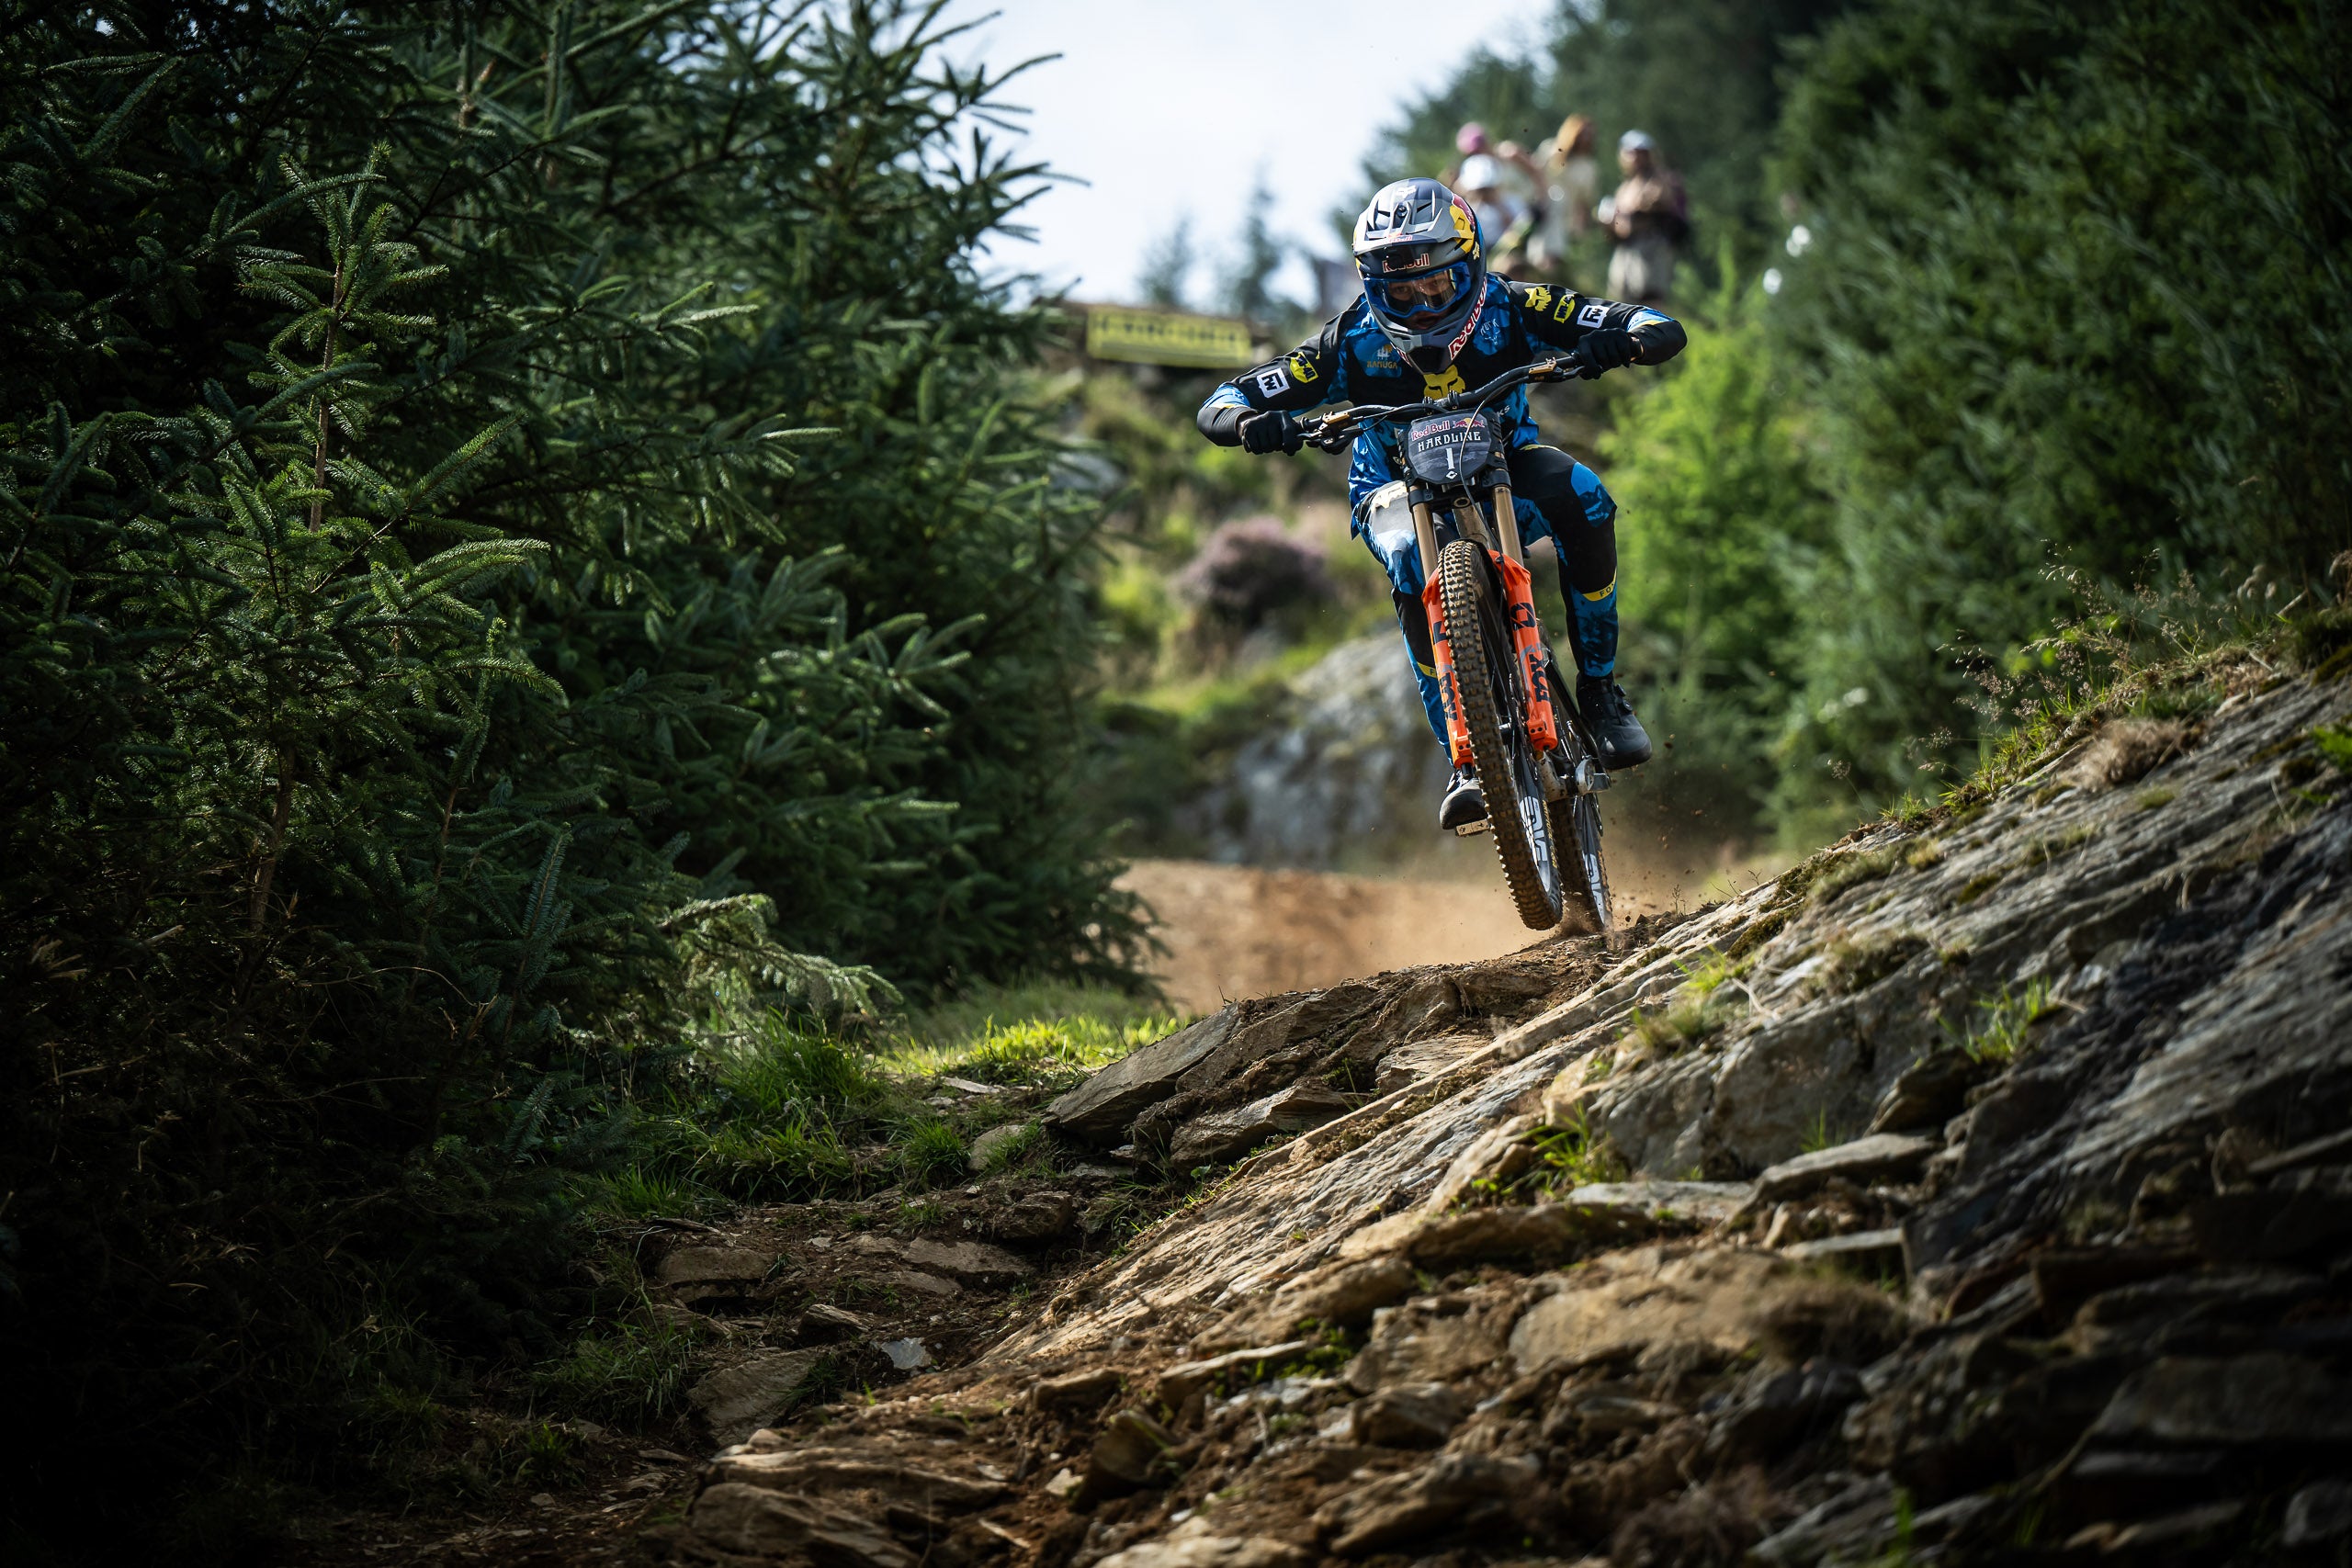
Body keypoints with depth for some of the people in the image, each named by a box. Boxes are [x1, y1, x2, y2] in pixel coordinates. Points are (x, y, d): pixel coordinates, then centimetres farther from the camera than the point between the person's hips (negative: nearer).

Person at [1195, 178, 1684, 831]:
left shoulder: (1509, 310, -17)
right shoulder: (1355, 341, -17)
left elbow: (1665, 330, -20)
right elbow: (1218, 408, -17)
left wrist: (1620, 342, -44)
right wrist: (1252, 423, -42)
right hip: (1400, 488, -1)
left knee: (1580, 495, -33)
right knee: (1412, 557, -37)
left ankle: (1600, 687, -16)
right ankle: (1467, 759, -29)